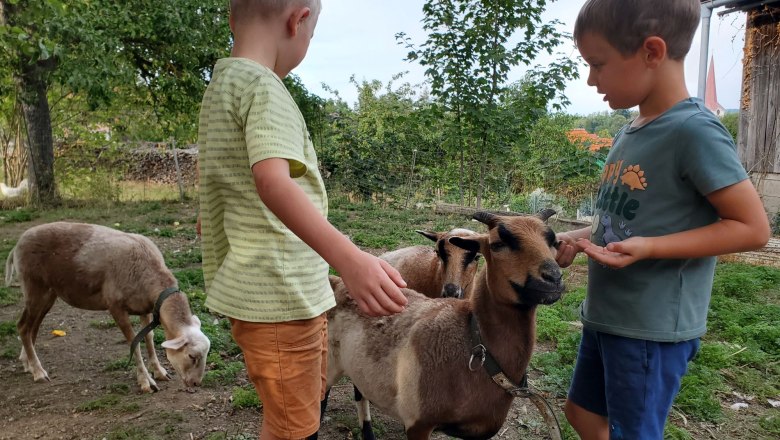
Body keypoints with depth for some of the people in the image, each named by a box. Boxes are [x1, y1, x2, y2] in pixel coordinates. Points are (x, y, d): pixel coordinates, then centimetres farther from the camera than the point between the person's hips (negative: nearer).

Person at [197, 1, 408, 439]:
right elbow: (272, 181, -34)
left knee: (311, 398, 26)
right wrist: (349, 258, -45)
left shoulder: (221, 84, 14)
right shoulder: (264, 85, -17)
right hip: (279, 294, -10)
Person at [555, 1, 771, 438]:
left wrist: (648, 249, -27)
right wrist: (581, 237, 1)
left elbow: (752, 227, -19)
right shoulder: (631, 132, 5)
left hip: (654, 328, -8)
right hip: (605, 315, 8)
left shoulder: (695, 131, -20)